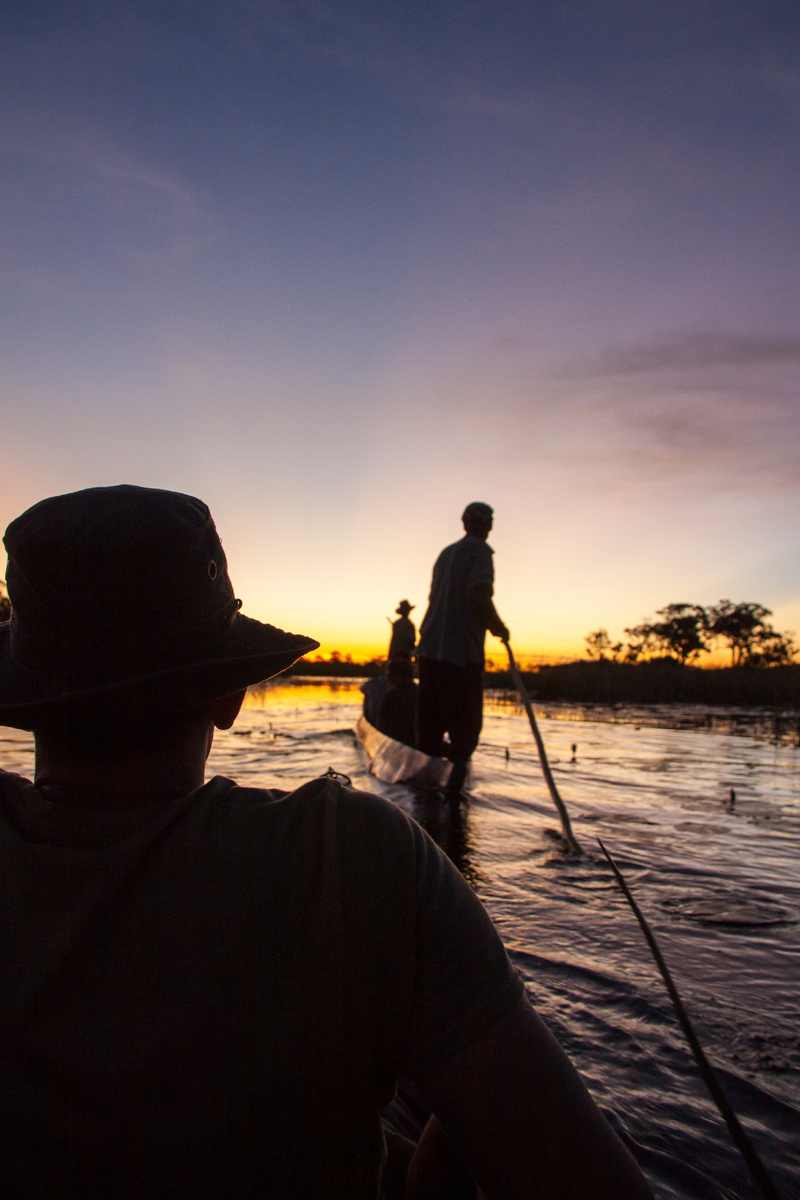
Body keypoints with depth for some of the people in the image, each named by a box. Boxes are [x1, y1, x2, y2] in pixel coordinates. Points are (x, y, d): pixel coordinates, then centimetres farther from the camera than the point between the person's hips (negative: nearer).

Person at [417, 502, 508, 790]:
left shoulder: (447, 553, 20)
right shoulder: (480, 550, -3)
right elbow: (479, 595, -18)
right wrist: (498, 626, -3)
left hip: (430, 647, 7)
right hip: (461, 651, -7)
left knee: (430, 723, 11)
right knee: (465, 723, -2)